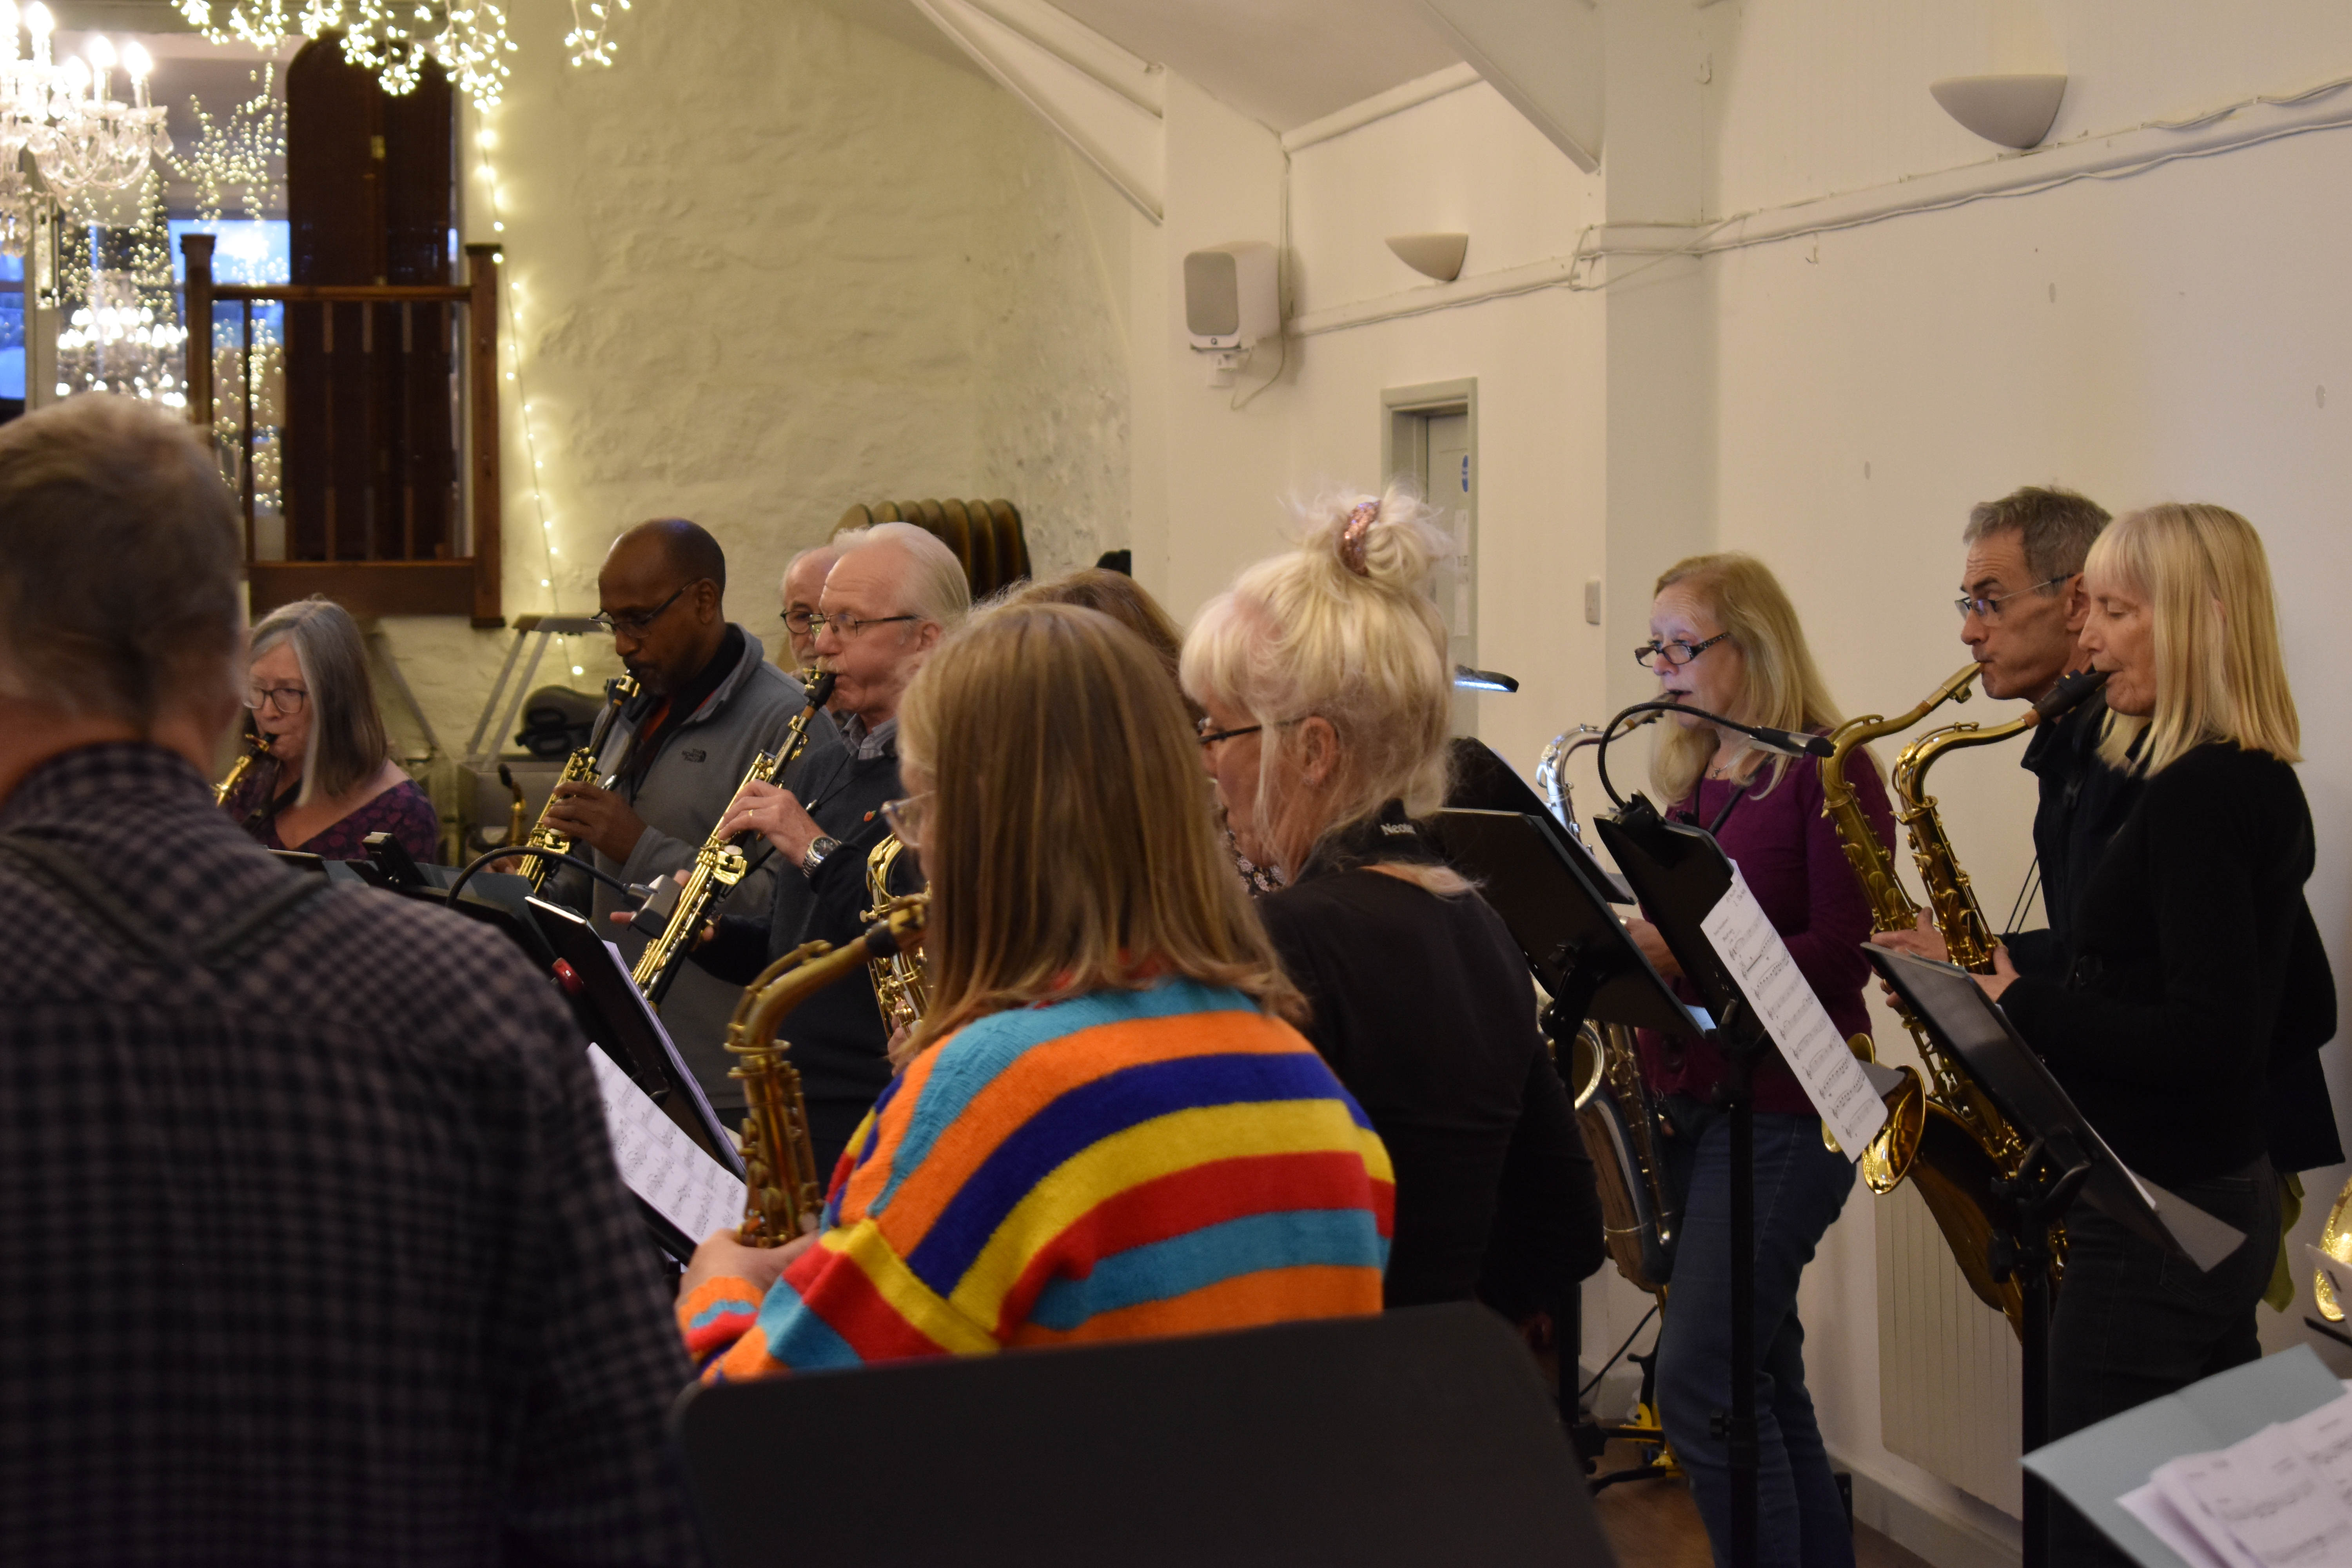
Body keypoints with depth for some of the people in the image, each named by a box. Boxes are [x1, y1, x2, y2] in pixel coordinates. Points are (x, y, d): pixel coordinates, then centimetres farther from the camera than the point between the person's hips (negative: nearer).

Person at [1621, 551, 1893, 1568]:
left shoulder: (1827, 772, -9)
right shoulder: (1690, 778, 14)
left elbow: (1844, 953, -16)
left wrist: (1682, 952, -21)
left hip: (1783, 1109, -8)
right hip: (1687, 1094, 8)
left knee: (1700, 1386, -13)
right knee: (1761, 1382, 12)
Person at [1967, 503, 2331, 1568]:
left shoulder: (2194, 798, -18)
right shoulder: (2260, 787, 12)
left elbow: (2210, 1040, -24)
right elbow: (2303, 1014, 18)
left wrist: (2024, 1007, -16)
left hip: (2154, 1217, -10)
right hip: (2220, 1191, 10)